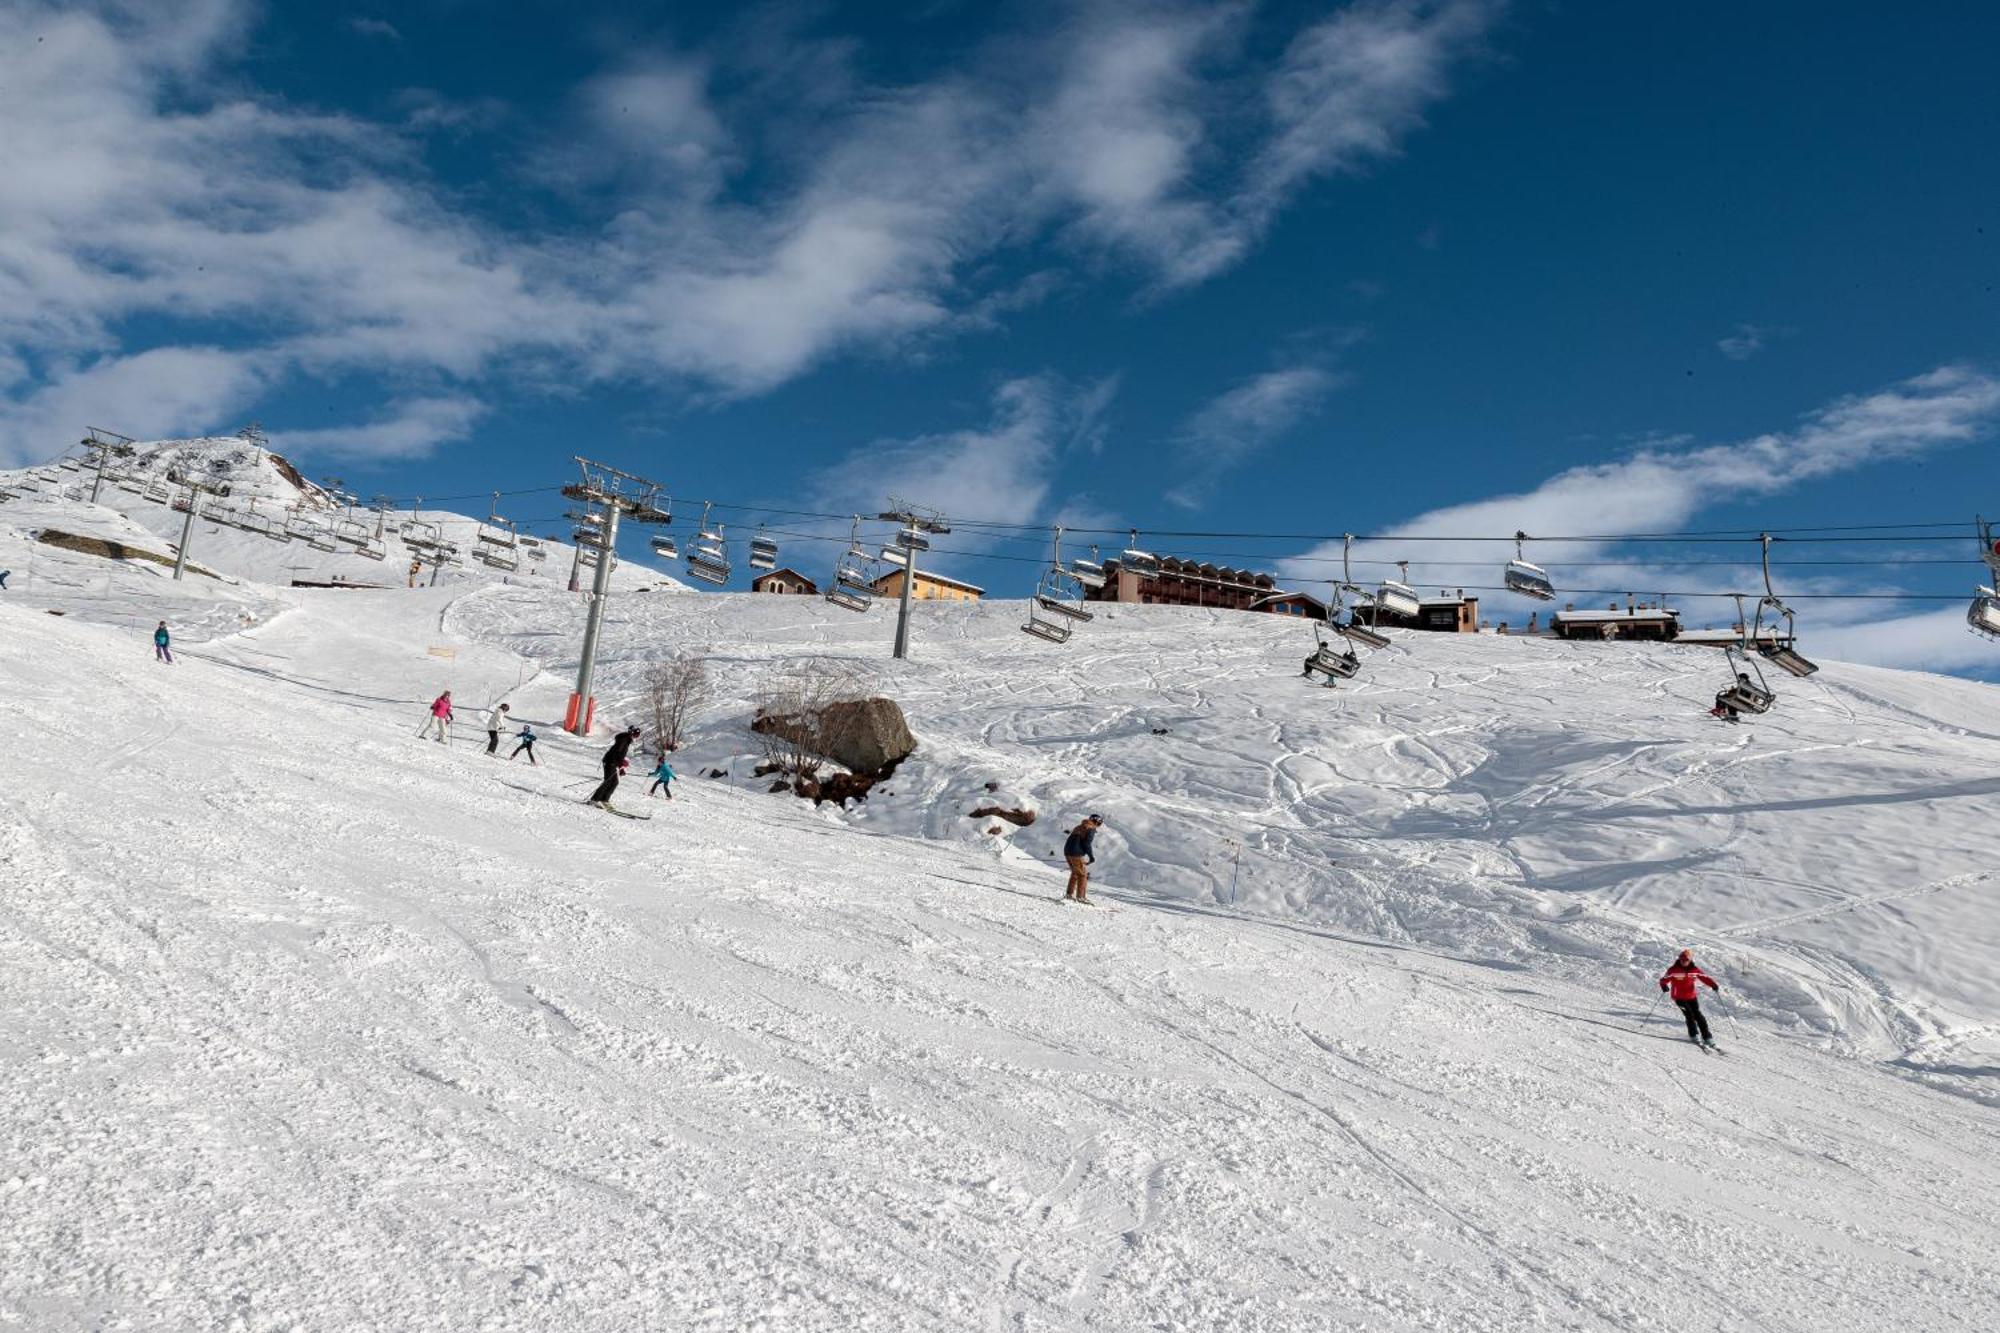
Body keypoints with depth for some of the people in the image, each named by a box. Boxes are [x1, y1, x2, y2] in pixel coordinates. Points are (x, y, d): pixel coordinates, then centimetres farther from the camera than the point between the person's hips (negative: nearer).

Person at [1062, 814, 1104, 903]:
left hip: (1067, 852, 8)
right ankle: (1080, 897, 0)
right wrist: (1091, 856, -8)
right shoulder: (1091, 829, -6)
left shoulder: (1080, 827, 19)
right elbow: (1087, 843, -14)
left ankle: (1069, 894, 21)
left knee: (1075, 873, 21)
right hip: (1076, 854, -8)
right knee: (1082, 874, 2)